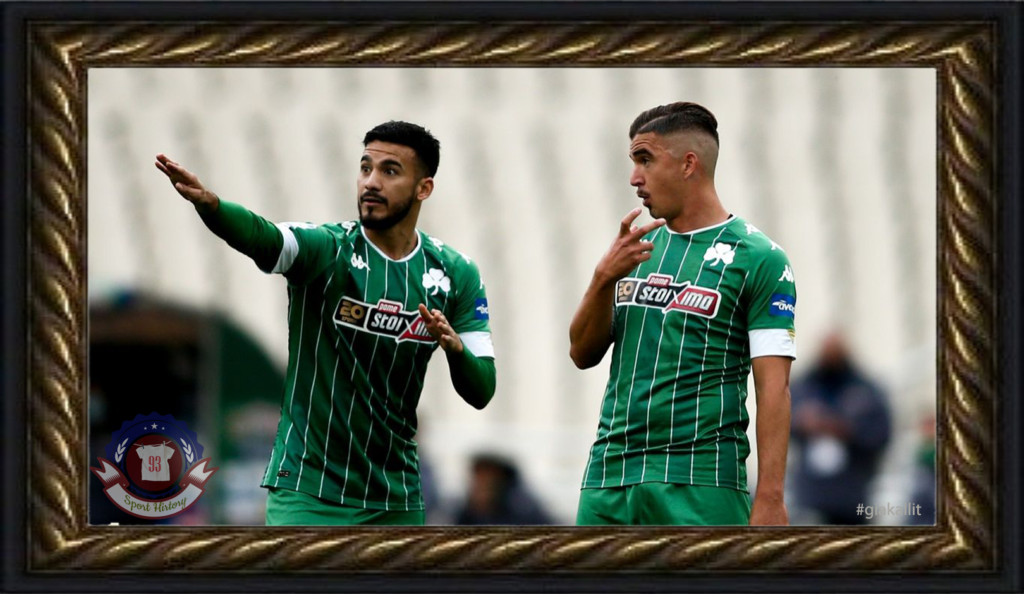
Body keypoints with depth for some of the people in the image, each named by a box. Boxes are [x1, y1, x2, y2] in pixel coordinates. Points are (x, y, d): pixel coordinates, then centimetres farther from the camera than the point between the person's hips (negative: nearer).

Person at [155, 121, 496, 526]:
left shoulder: (457, 274, 0)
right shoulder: (327, 249, -10)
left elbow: (480, 393, -1)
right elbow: (263, 238, -33)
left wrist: (455, 347, -24)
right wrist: (206, 201, -54)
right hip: (307, 489, -4)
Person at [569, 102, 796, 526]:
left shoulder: (757, 258, -3)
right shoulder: (637, 248, 14)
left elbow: (773, 389, -8)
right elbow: (583, 355, 12)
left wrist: (769, 499, -16)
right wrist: (604, 278, -6)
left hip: (699, 487, -5)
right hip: (608, 478, 5)